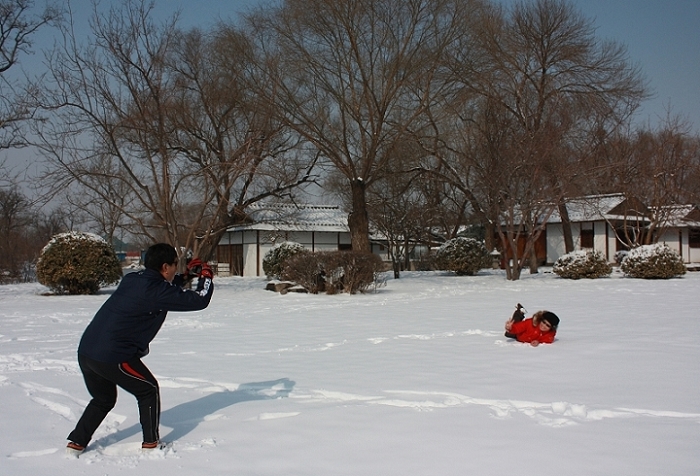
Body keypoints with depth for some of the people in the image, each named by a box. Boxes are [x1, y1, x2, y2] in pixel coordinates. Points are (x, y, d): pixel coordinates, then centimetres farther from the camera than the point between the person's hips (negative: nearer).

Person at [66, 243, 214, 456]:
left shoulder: (132, 279, 11)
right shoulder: (156, 291, -12)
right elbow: (199, 301, -9)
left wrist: (187, 276, 26)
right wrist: (206, 277, 8)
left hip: (85, 351, 8)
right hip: (113, 356, -8)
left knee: (103, 399, 28)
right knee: (148, 390, 13)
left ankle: (76, 443, 26)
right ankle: (151, 444, 18)